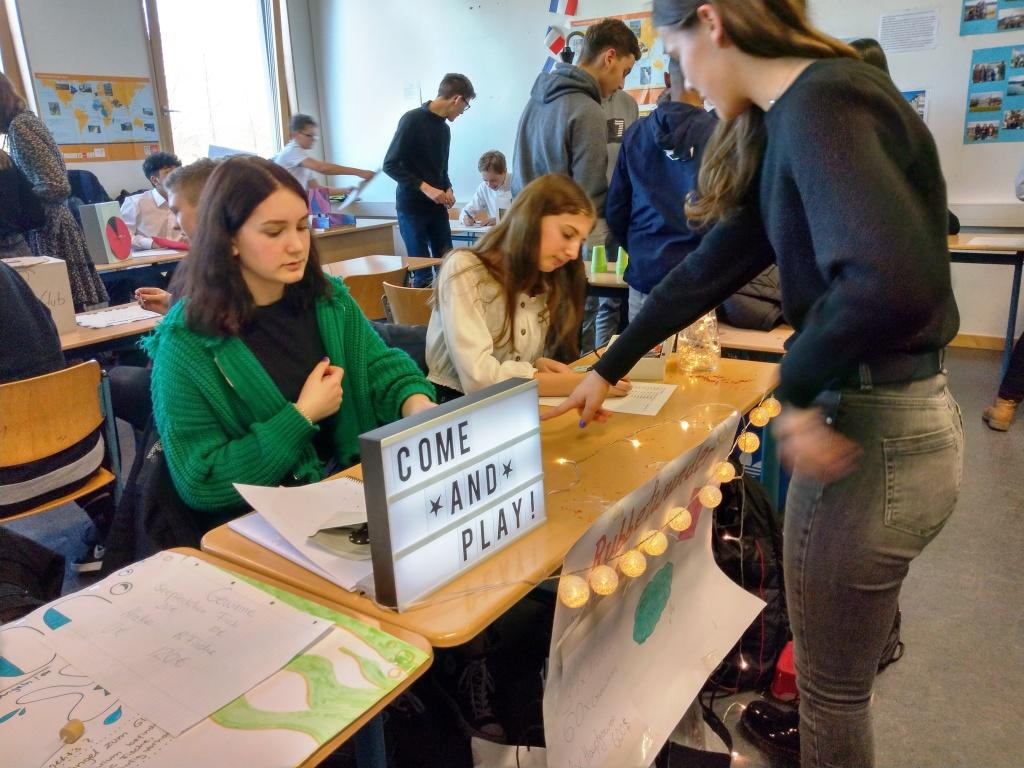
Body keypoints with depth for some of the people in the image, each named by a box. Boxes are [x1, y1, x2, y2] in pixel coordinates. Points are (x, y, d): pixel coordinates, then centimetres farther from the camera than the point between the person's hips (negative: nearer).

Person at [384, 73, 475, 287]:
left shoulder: (444, 128, 12)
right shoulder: (413, 119, -10)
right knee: (423, 273, -6)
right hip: (412, 207, -7)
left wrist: (447, 189, 2)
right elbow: (390, 164, -14)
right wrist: (424, 187, -20)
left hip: (437, 207, 7)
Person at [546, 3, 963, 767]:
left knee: (833, 682, 14)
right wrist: (609, 368, 20)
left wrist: (797, 391, -17)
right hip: (881, 410, 10)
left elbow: (892, 284, -35)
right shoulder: (792, 118, 12)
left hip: (874, 429, -10)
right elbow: (709, 270, 16)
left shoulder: (819, 105, -19)